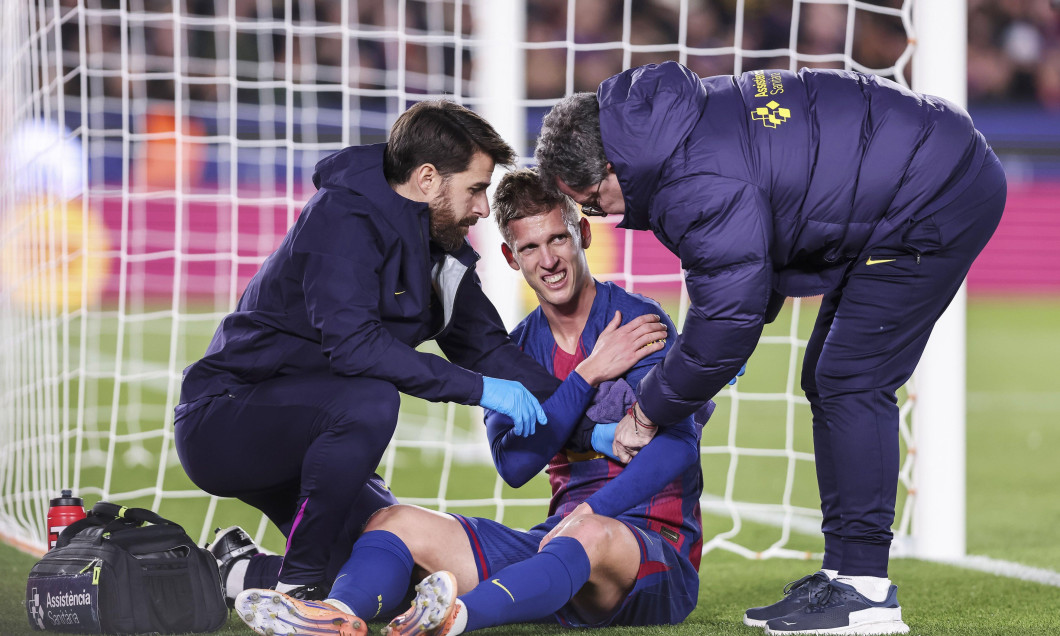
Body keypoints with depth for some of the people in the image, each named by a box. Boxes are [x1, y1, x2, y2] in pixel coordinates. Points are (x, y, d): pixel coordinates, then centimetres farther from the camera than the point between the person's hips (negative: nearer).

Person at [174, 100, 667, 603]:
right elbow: (352, 344, -32)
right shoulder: (342, 218, -20)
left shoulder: (437, 248, 7)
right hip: (221, 422, -9)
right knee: (370, 402, -34)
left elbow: (486, 347, 11)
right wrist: (480, 387, -31)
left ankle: (246, 572, 18)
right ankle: (297, 588, -22)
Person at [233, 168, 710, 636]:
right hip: (561, 537, 6)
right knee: (398, 521, -10)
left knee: (594, 536, -42)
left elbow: (678, 445, -17)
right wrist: (588, 374, -12)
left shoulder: (639, 320, -4)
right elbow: (514, 463, -3)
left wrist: (590, 514, -28)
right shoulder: (518, 350, 14)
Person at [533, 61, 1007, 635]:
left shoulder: (701, 184, -27)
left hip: (938, 200, -11)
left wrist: (649, 410, -9)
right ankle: (844, 572, 13)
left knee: (851, 382, -13)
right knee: (830, 380, 11)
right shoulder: (686, 121, 5)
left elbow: (729, 318, -23)